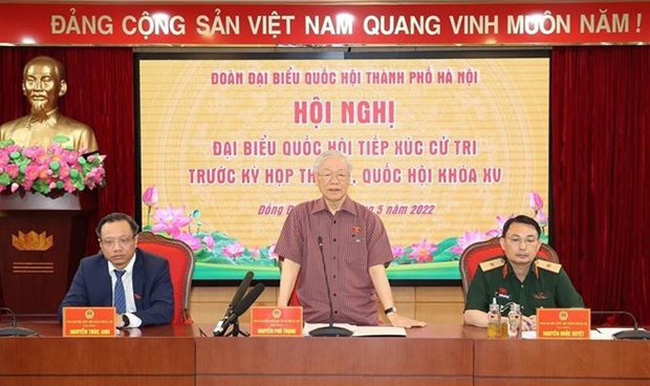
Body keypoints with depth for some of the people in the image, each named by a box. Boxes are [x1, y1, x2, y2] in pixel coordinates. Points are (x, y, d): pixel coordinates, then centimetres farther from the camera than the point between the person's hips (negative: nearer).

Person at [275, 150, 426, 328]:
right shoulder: (300, 215, 6)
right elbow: (290, 265, 0)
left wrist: (392, 314, -7)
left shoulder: (368, 219, 6)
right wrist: (281, 311, -10)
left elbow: (376, 269, 2)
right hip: (313, 320, 0)